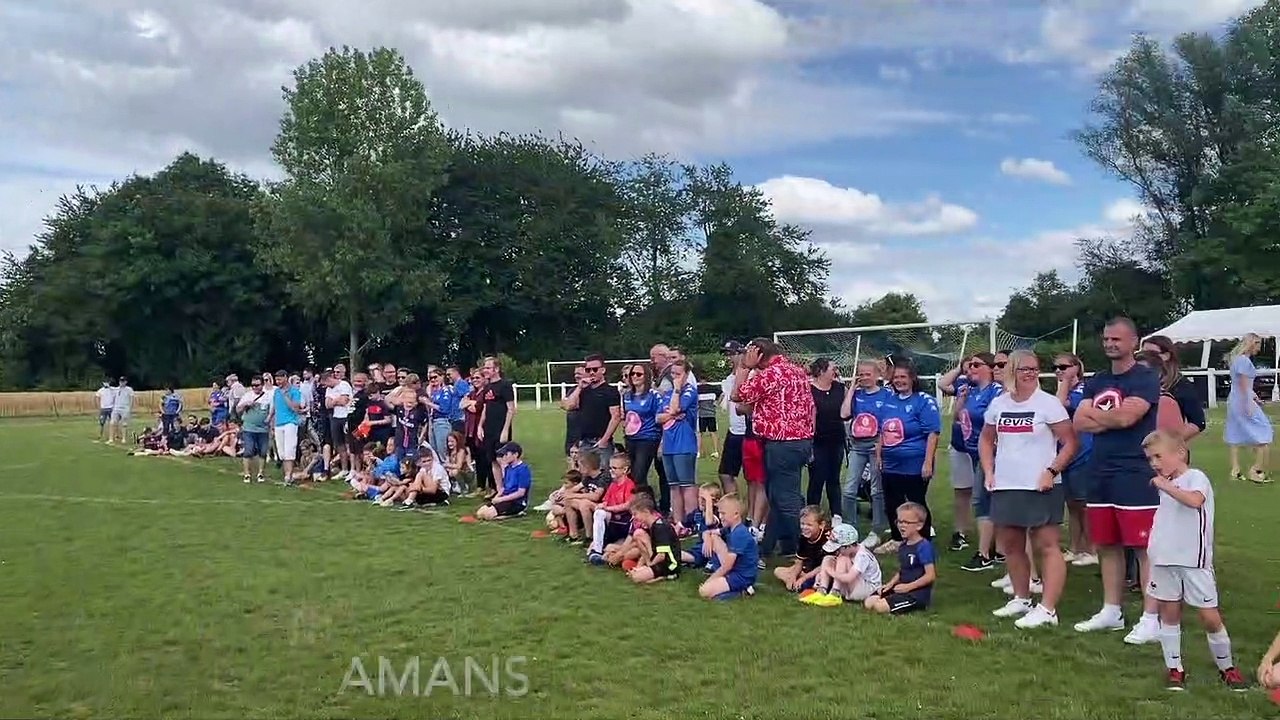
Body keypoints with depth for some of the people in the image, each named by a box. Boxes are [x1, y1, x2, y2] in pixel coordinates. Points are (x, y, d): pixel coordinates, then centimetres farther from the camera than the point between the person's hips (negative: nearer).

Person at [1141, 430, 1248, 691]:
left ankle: (1227, 667, 19)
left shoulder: (1195, 477, -10)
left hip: (1194, 562, -7)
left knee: (1210, 617, 1)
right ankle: (1174, 669, 19)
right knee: (1169, 613, 10)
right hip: (1165, 561, 7)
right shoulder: (1166, 484, 13)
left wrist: (1166, 486, -25)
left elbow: (1195, 500, -32)